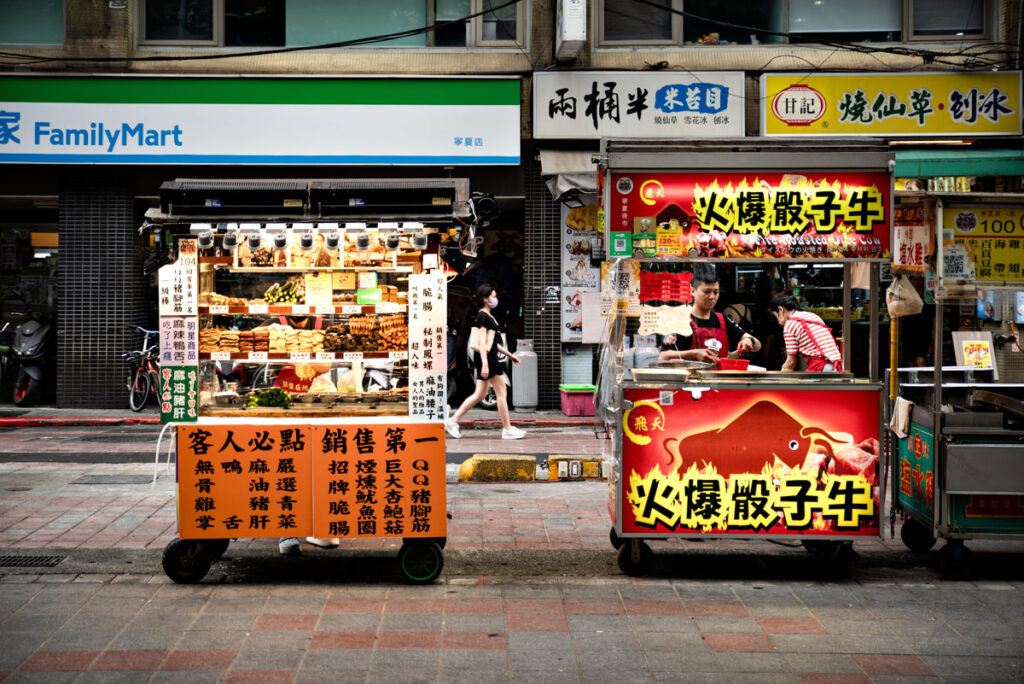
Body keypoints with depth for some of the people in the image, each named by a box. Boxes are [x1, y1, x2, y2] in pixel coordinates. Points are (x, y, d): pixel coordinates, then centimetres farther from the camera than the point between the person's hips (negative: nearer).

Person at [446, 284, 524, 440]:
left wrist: (509, 354, 26)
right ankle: (507, 429, 3)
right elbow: (482, 342, -19)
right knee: (502, 393, -3)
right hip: (486, 357, -10)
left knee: (480, 395, 10)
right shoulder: (483, 316, -12)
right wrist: (485, 364, -25)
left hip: (490, 357, 10)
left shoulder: (488, 316, 18)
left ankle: (453, 421, 12)